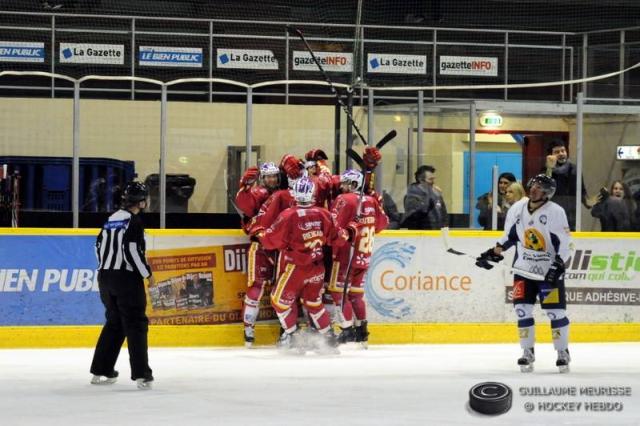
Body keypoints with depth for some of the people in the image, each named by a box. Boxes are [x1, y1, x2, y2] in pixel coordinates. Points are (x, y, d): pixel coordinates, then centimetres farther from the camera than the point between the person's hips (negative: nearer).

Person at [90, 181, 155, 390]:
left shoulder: (112, 219, 13)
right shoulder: (134, 221, -11)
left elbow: (99, 245, 17)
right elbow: (133, 251, -19)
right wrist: (147, 274, -10)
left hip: (105, 277, 8)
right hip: (126, 278, -8)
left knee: (114, 323, 18)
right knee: (136, 325, -4)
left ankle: (100, 371, 18)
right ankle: (141, 374, -11)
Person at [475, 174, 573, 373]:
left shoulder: (555, 212, -13)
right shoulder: (517, 209, 1)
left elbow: (565, 243, -14)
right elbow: (509, 236, 14)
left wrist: (557, 266, -24)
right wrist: (493, 253, 5)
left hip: (550, 271, -4)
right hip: (523, 268, 4)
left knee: (556, 311, -5)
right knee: (522, 309, -2)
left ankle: (563, 353, 9)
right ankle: (528, 353, 9)